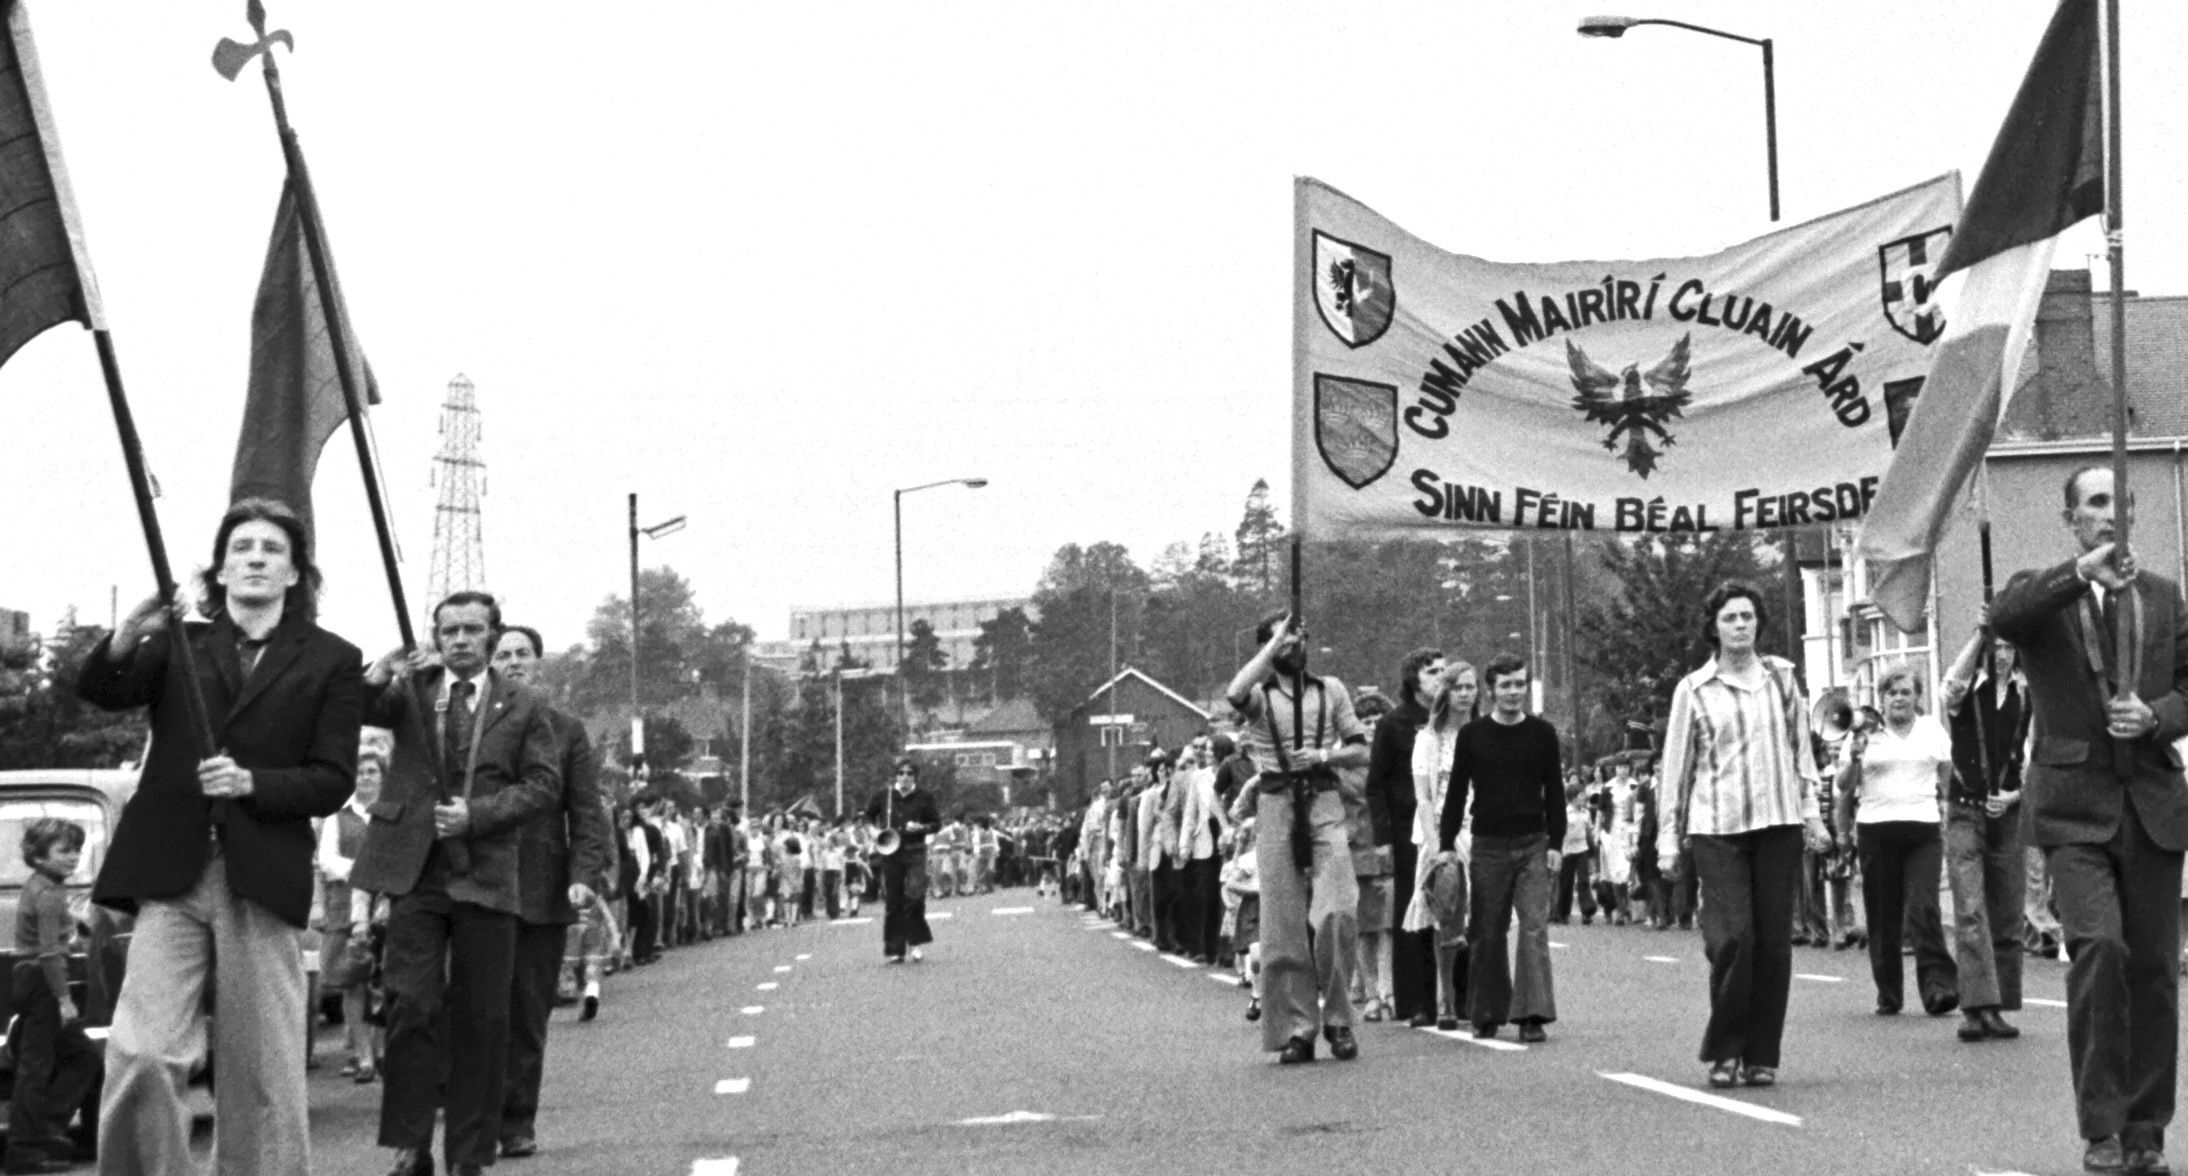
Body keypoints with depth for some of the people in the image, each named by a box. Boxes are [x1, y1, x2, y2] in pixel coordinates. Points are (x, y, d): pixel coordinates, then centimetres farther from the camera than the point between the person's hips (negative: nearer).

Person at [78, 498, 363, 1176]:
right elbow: (100, 693, -5)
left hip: (262, 882, 0)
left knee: (262, 1069, 0)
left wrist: (251, 782, -14)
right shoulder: (179, 645, 13)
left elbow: (333, 782, 3)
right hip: (172, 876, 0)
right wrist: (124, 641, -26)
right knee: (139, 1054, -12)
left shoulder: (331, 661, 10)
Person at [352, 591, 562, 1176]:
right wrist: (380, 675, -28)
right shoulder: (410, 692, 8)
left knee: (481, 1018, 3)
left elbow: (544, 784, 2)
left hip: (486, 875, 0)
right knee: (413, 1007, -6)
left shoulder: (522, 707, 7)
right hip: (416, 870, 0)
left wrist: (477, 813, -11)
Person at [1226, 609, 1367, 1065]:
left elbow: (1360, 751, 14)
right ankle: (1295, 1030, 5)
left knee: (1335, 913, -15)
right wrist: (1274, 643, -10)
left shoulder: (1330, 690, 13)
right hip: (1275, 805, 0)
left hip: (1323, 804, 0)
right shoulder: (1260, 694, 7)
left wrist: (1324, 756, -6)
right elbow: (1235, 694, -19)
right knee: (1283, 925, -1)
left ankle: (1337, 1019, -1)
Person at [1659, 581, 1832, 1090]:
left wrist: (1811, 811, 11)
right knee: (1732, 938, -14)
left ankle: (1761, 1056, 9)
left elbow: (1801, 748, 18)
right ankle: (1723, 1051, 1)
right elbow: (1675, 767, 7)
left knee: (1774, 943, 0)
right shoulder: (1694, 690, 4)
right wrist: (1669, 839, 4)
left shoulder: (1781, 677, 11)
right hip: (1716, 826, -2)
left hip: (1778, 824, 2)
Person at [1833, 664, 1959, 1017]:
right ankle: (1888, 994, 11)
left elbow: (1950, 774, 22)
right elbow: (1845, 786, 8)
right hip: (1876, 830, 0)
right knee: (1882, 916, 3)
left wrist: (1946, 803, 9)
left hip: (1923, 830, 0)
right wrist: (1855, 758, -9)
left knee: (1923, 908, -14)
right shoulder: (1868, 734, 6)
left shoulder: (1933, 731, 11)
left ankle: (1938, 986, -16)